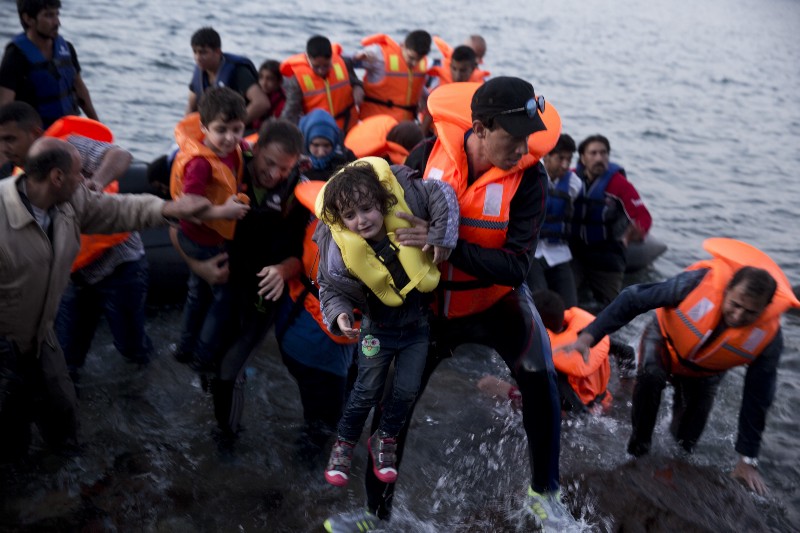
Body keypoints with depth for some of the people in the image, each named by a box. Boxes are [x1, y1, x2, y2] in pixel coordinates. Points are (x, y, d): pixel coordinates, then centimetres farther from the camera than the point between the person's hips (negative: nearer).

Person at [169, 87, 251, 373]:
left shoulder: (233, 149, -10)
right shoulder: (200, 163, -36)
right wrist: (223, 211, -35)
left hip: (196, 238, 9)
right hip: (207, 241, -9)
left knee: (199, 291, 26)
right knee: (225, 295, 10)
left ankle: (186, 347, 46)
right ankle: (203, 357, 24)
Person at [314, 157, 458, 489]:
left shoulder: (403, 203, -26)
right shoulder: (340, 250, -27)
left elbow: (441, 194, -19)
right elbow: (332, 289, -15)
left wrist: (442, 237, -27)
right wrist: (338, 315, -35)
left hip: (418, 323, 2)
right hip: (379, 327, -2)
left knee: (407, 390, 8)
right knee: (368, 390, 7)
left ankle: (385, 440, 34)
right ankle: (344, 445, 32)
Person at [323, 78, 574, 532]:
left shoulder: (529, 177, -23)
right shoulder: (429, 156, -18)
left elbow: (515, 266, -28)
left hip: (496, 298, -1)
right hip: (431, 303, 1)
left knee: (540, 380, -19)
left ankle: (545, 493, 8)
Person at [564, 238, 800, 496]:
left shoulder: (769, 336, -31)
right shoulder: (700, 282, -40)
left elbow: (757, 398, -20)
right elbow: (634, 299, -32)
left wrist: (748, 460, -15)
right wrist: (588, 336, -38)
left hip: (703, 373, 2)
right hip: (666, 339, -2)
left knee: (685, 441, 8)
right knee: (650, 376, -37)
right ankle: (638, 451, -15)